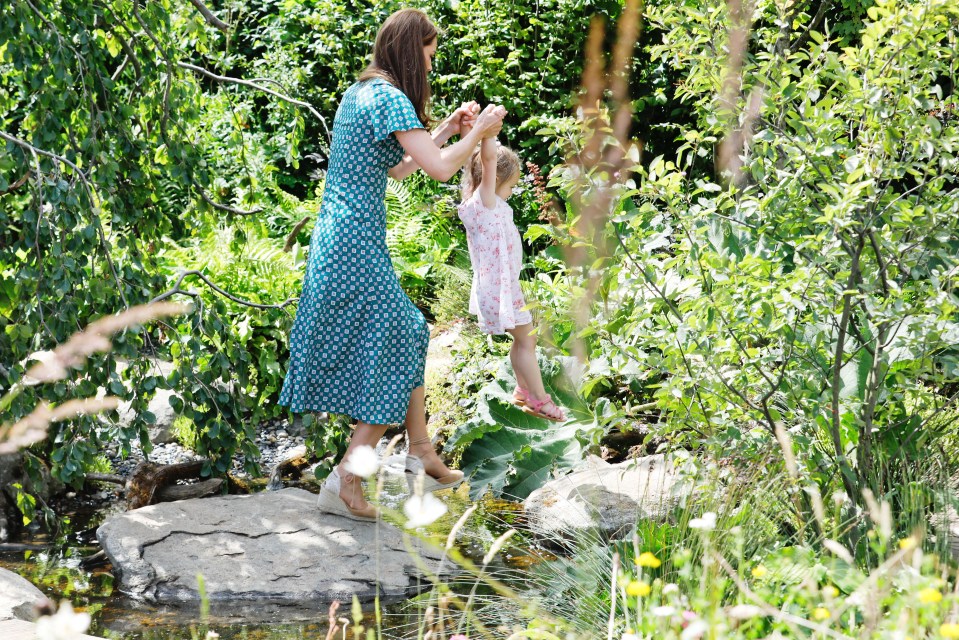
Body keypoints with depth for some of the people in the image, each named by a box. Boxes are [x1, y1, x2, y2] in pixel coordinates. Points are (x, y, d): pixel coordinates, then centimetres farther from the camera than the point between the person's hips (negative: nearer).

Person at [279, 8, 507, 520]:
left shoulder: (361, 92, 15)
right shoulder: (389, 98, -15)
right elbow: (439, 169, -19)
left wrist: (445, 130, 24)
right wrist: (478, 134, -3)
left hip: (336, 241, 10)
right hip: (357, 243, -10)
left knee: (409, 337, 18)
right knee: (394, 348, -2)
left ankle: (421, 456, 23)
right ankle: (344, 484, -3)